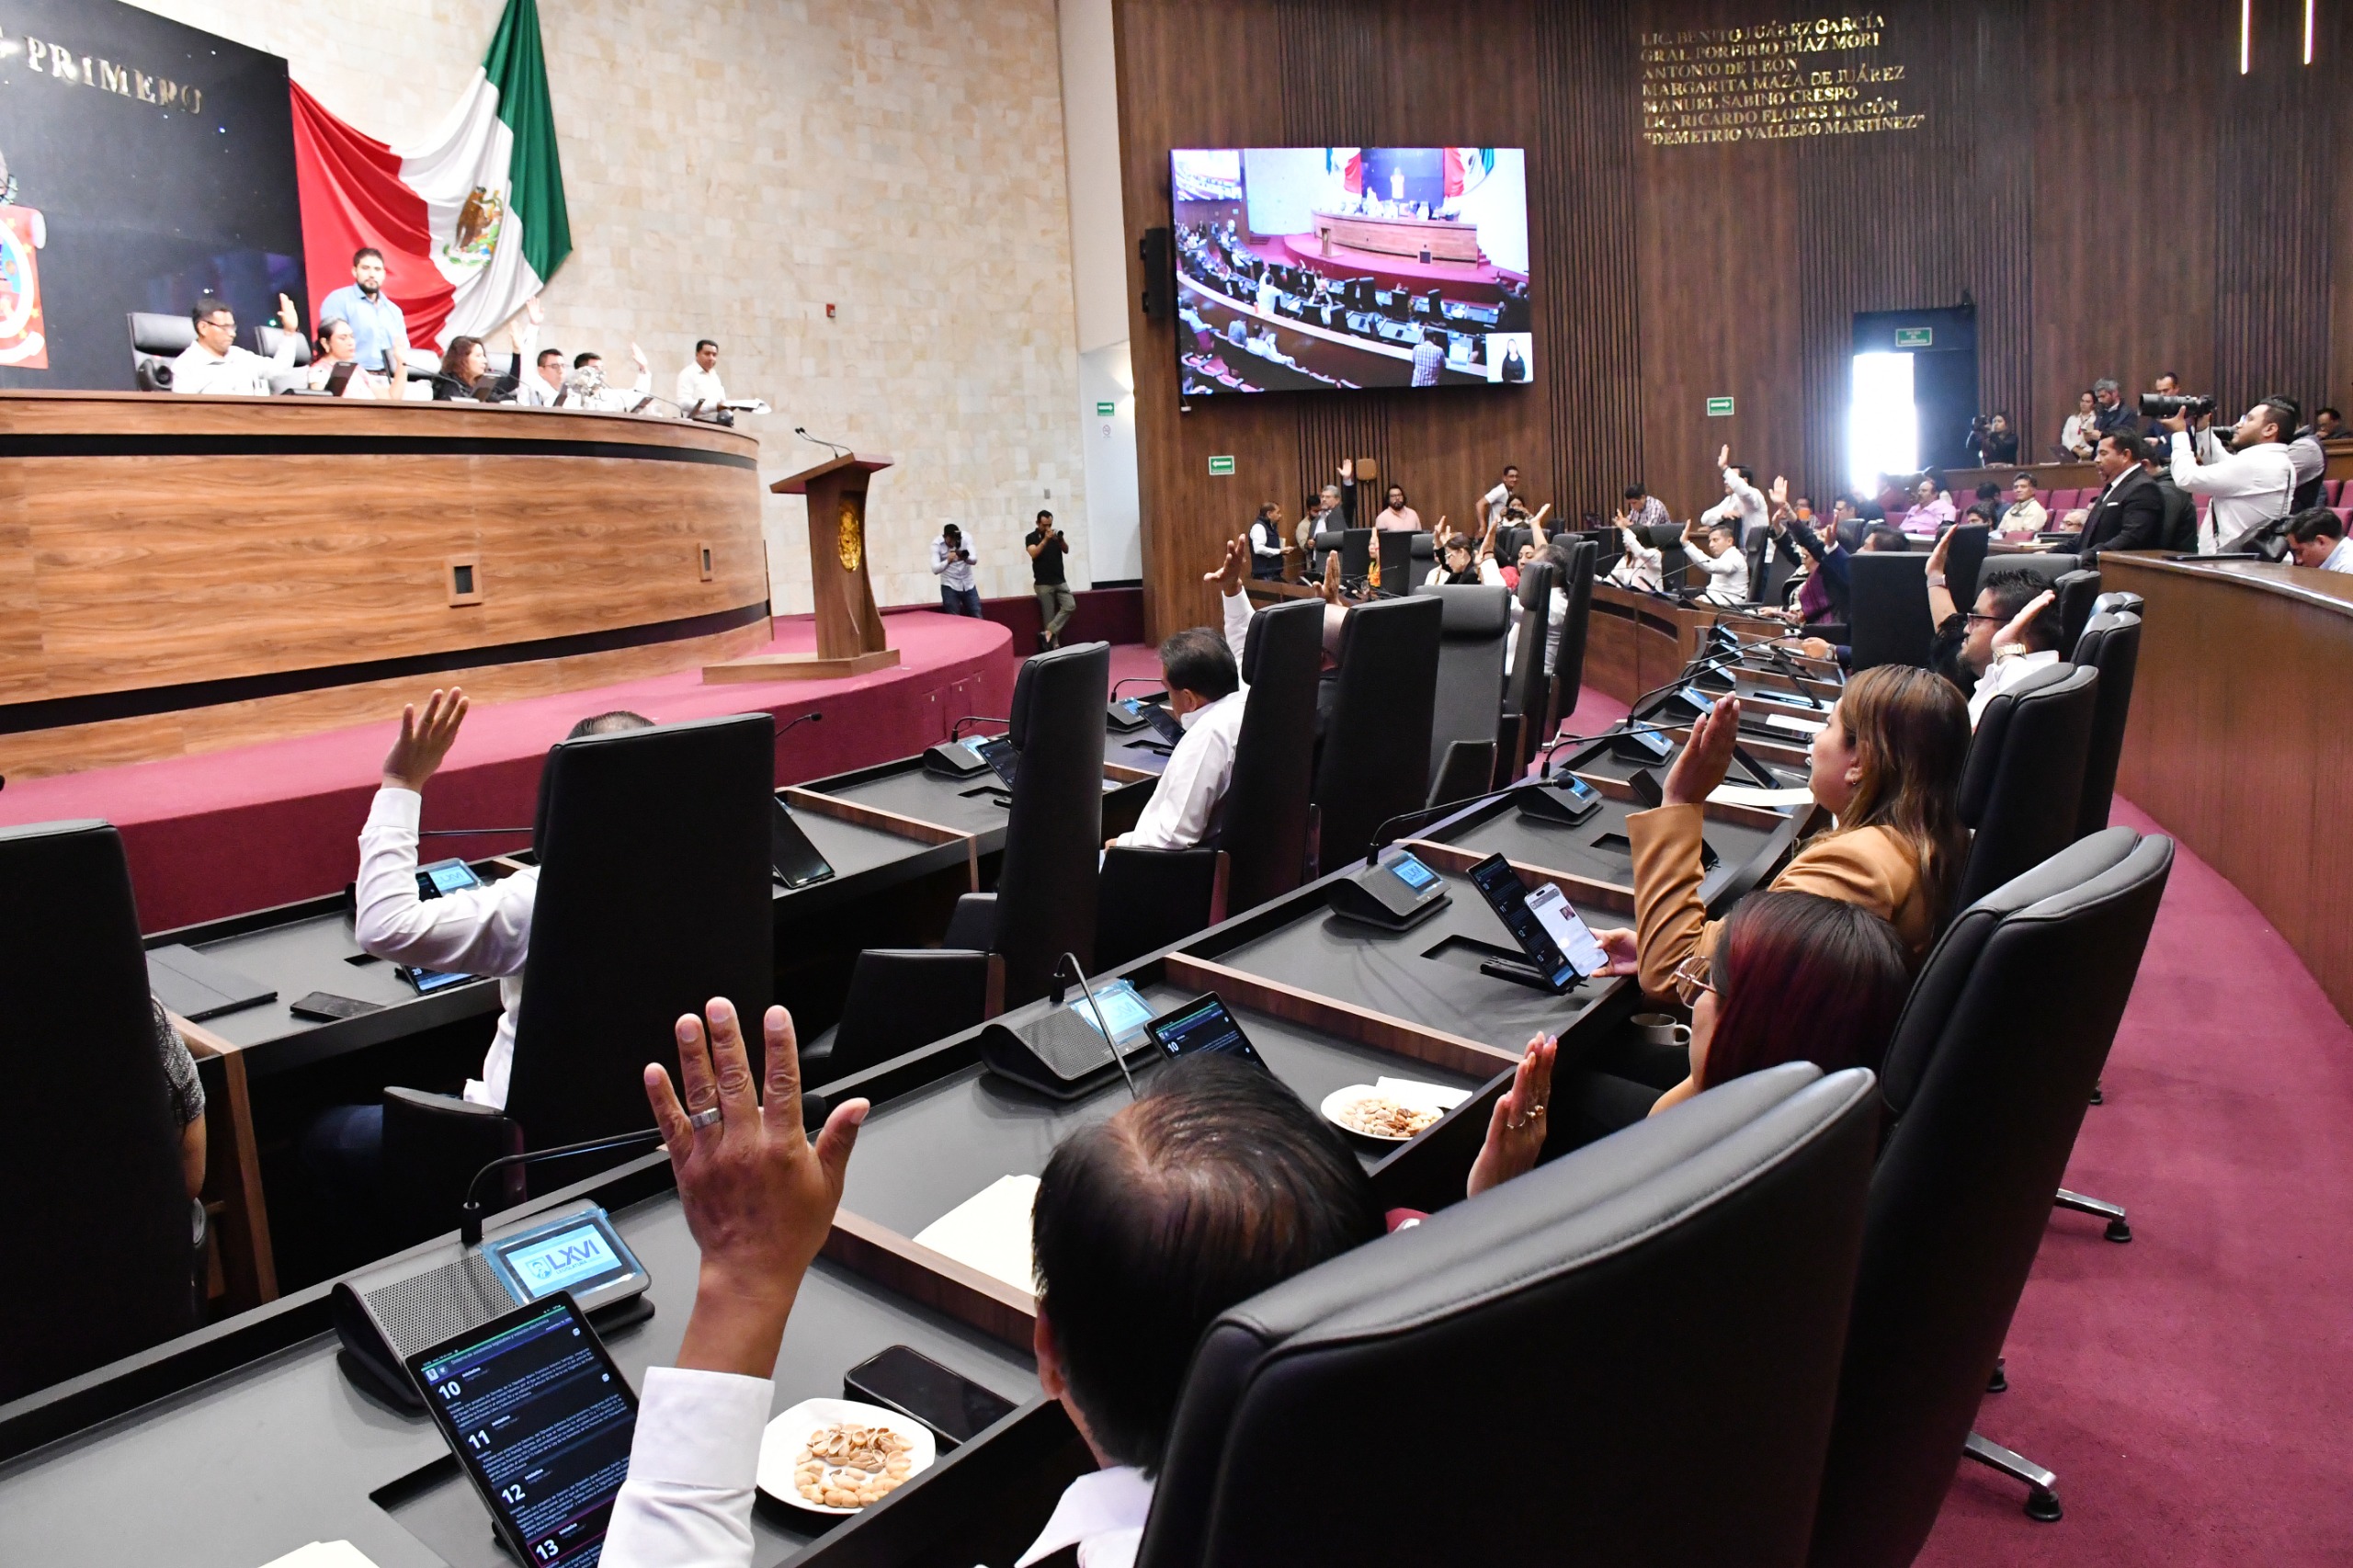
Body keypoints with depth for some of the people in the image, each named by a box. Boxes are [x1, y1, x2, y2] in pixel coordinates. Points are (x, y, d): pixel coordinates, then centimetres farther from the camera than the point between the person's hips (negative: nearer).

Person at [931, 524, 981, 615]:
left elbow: (973, 560, -21)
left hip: (968, 585, 2)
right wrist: (948, 561, -42)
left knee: (978, 619, 3)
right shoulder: (936, 544, -15)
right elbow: (935, 570, -24)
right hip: (950, 586, -2)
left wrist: (965, 558, -43)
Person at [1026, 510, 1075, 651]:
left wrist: (1061, 539, -22)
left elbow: (1066, 550, -2)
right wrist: (1045, 540, -26)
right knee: (1049, 616, -5)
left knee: (1070, 606, -13)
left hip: (1060, 581, 4)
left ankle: (1048, 633, -13)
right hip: (1043, 584, -4)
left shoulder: (1055, 534, 10)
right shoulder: (1031, 537, -1)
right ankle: (1055, 644, -2)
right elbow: (1034, 554, -17)